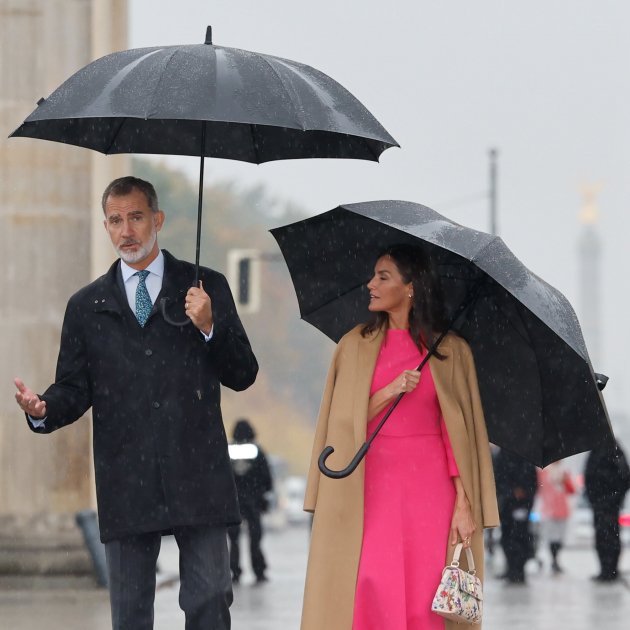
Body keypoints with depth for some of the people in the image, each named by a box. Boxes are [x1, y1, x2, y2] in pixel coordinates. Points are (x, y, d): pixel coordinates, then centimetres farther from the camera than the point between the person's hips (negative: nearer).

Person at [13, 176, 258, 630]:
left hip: (197, 478, -1)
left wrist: (209, 327, -11)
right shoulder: (87, 307, 13)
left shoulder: (207, 287, 8)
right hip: (126, 485, 1)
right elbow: (75, 388, 8)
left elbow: (243, 375, 6)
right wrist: (44, 409, -13)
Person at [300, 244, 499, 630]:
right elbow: (343, 421, 5)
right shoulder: (356, 345, 11)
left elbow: (461, 433, 1)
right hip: (372, 485, 1)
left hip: (430, 487, -1)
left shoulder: (451, 350, 5)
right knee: (370, 590, -11)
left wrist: (464, 504, -7)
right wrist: (389, 391, -11)